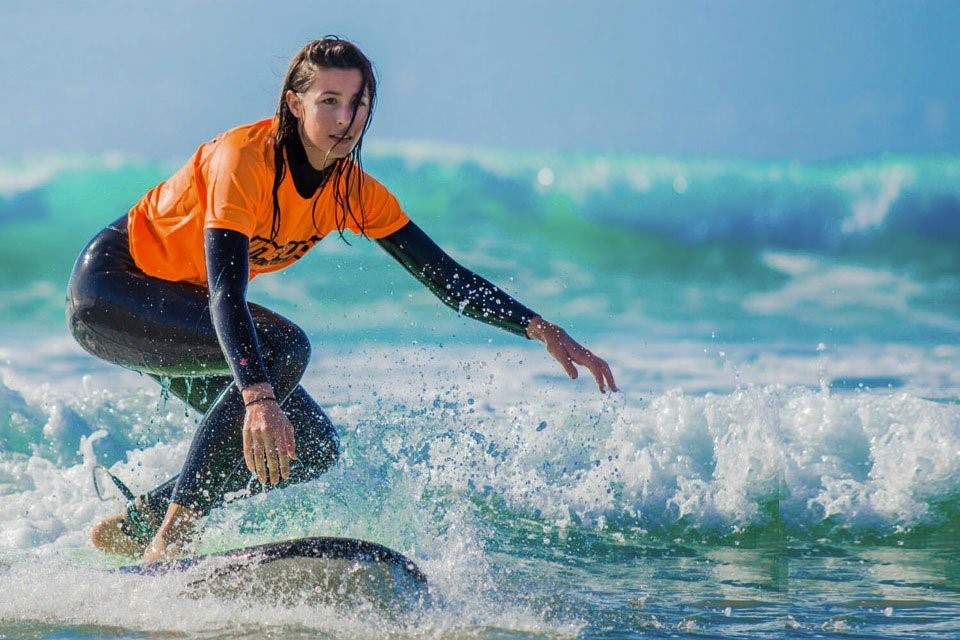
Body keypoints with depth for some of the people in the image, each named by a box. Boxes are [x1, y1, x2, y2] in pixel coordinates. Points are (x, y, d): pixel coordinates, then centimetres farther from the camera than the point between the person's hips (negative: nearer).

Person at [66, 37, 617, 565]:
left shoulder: (354, 192, -7)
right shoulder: (244, 160, -29)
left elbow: (444, 275, -5)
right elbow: (225, 294, -39)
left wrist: (542, 330, -16)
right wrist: (258, 399, -53)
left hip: (178, 315, 8)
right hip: (111, 288, -8)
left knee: (313, 449, -2)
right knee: (281, 346, -30)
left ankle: (132, 524, 8)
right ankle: (173, 534, -26)